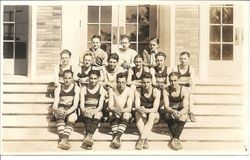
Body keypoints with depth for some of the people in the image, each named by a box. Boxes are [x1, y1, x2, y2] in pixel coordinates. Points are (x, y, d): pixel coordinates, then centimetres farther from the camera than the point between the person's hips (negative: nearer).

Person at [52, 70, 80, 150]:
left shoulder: (76, 88, 0)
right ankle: (62, 138, -54)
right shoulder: (58, 89, 4)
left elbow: (75, 105, -9)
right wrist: (56, 110, -29)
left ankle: (64, 139, -56)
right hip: (60, 109, 0)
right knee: (60, 116, -34)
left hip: (71, 110, 0)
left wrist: (68, 111, -29)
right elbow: (55, 105, -5)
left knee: (71, 119, -34)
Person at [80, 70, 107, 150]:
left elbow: (100, 105, -5)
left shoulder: (101, 89, 6)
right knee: (88, 114, -36)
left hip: (97, 110, 0)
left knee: (97, 114, -36)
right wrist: (84, 110, -26)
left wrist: (95, 110, -27)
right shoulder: (84, 89, 7)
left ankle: (89, 136, -54)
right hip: (86, 111, 0)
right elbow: (82, 104, -3)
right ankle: (89, 138, -53)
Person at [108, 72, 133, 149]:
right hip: (114, 113, 1)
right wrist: (115, 109, -38)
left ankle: (116, 138, -52)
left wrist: (122, 110, -41)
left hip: (125, 112, -1)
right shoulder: (112, 90, -8)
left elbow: (129, 108, -18)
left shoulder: (129, 91, -11)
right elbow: (110, 106, -14)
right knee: (113, 114, -34)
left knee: (126, 114, -35)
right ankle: (117, 139, -49)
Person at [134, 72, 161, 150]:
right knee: (138, 113, -32)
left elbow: (155, 108, -22)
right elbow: (136, 107, -17)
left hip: (153, 114, -1)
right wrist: (139, 109, -41)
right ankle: (145, 140, -38)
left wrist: (146, 110, -42)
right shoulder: (138, 92, -9)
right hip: (142, 116, 2)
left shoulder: (156, 92, -14)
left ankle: (141, 139, -42)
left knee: (152, 115, -35)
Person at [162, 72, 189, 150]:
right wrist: (173, 111, -43)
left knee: (182, 117, -34)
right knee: (170, 116, -33)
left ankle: (174, 140, -43)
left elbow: (185, 108, -23)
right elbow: (166, 106, -20)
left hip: (181, 112, -1)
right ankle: (177, 140, -41)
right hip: (170, 112, 1)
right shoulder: (166, 90, -11)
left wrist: (179, 113, -46)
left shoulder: (184, 90, -15)